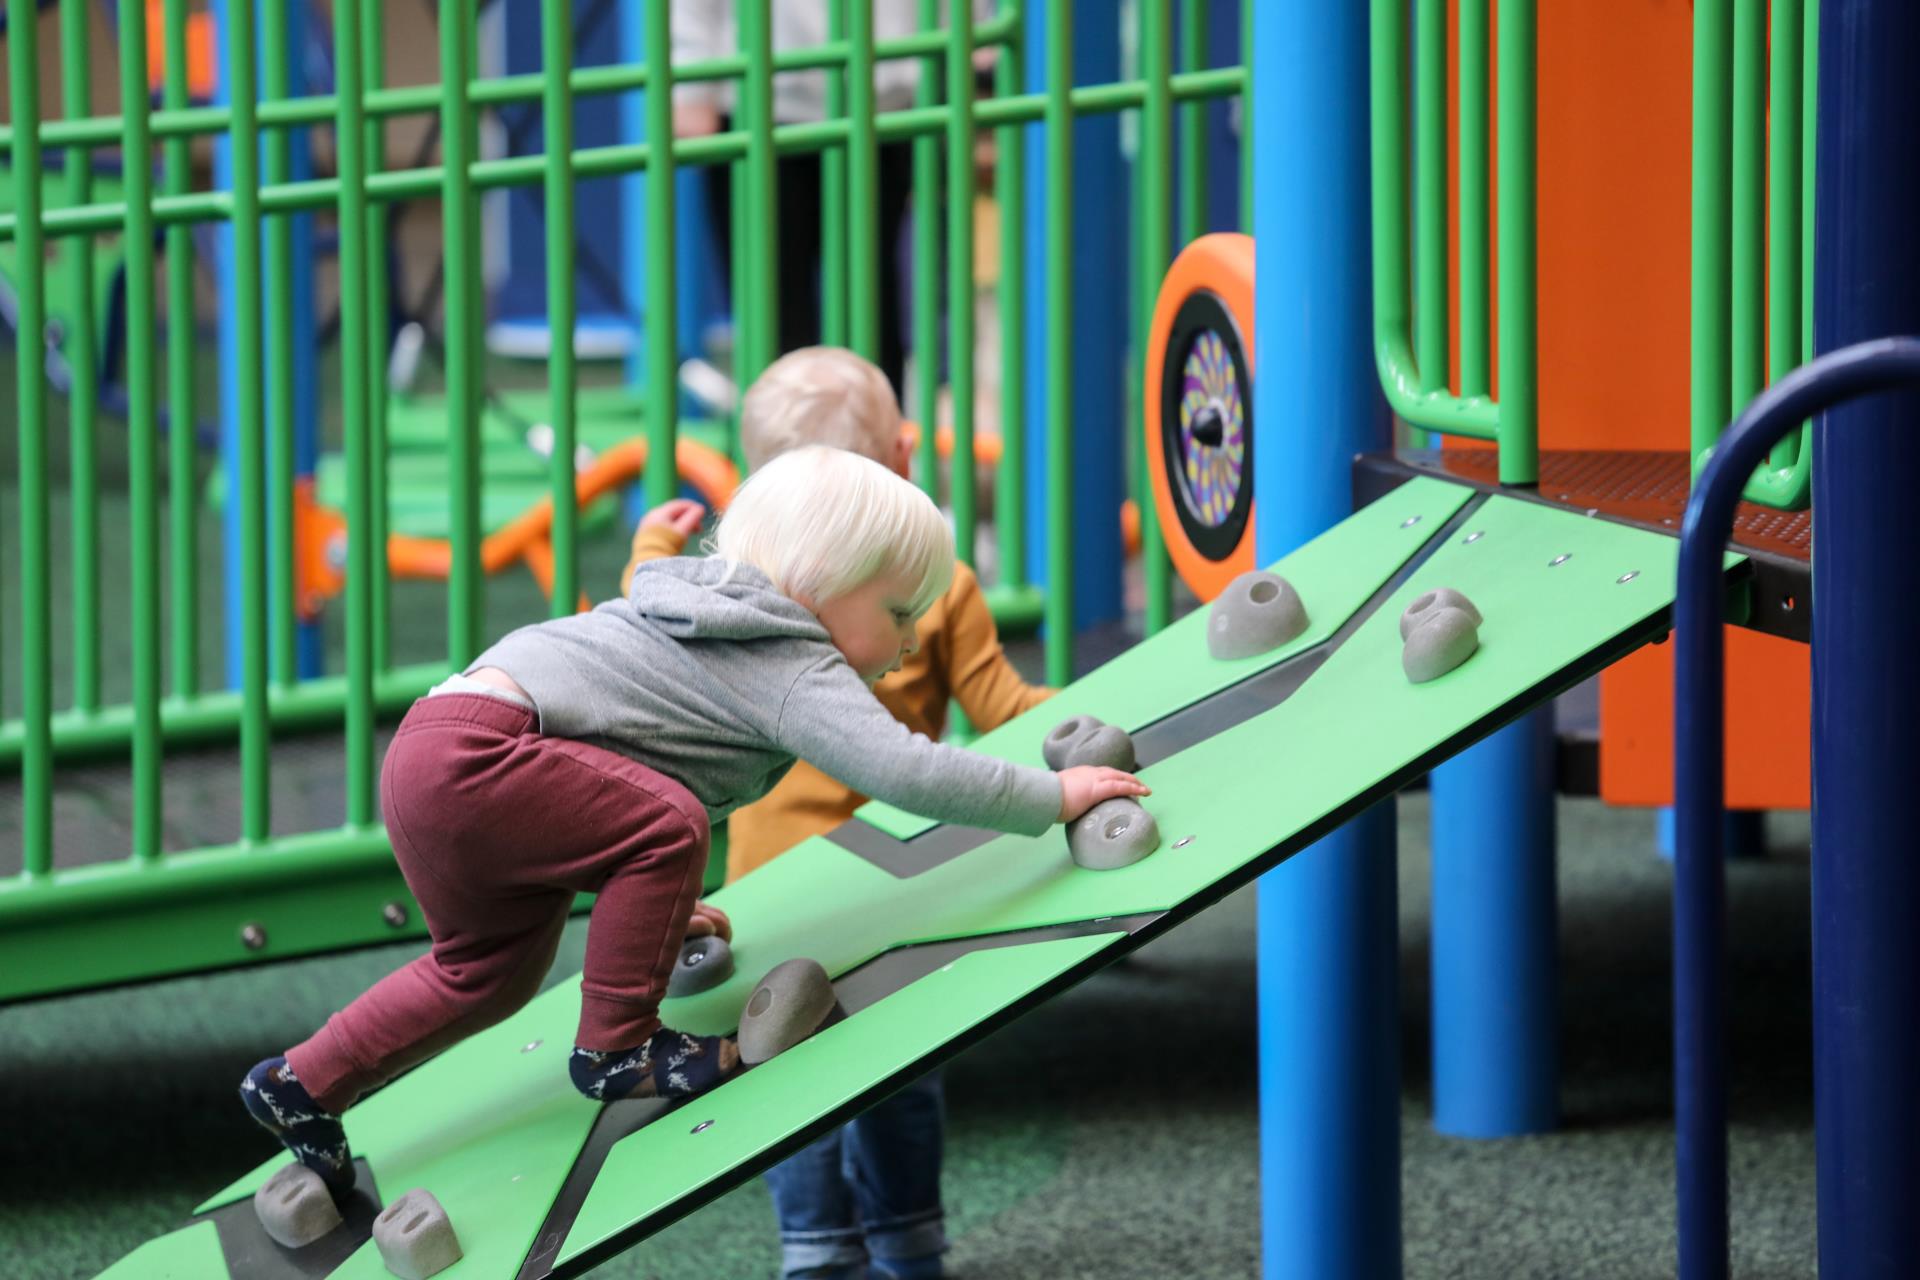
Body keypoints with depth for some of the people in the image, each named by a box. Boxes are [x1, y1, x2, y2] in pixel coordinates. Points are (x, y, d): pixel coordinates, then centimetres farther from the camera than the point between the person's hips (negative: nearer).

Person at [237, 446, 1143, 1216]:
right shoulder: (796, 674, -12)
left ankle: (300, 1088, 32)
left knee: (494, 970, 23)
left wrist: (663, 905, 37)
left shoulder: (727, 631, 21)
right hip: (468, 752, -11)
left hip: (438, 759, 11)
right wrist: (1053, 797, -13)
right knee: (668, 826, -21)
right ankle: (616, 1047, -8)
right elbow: (905, 771, -23)